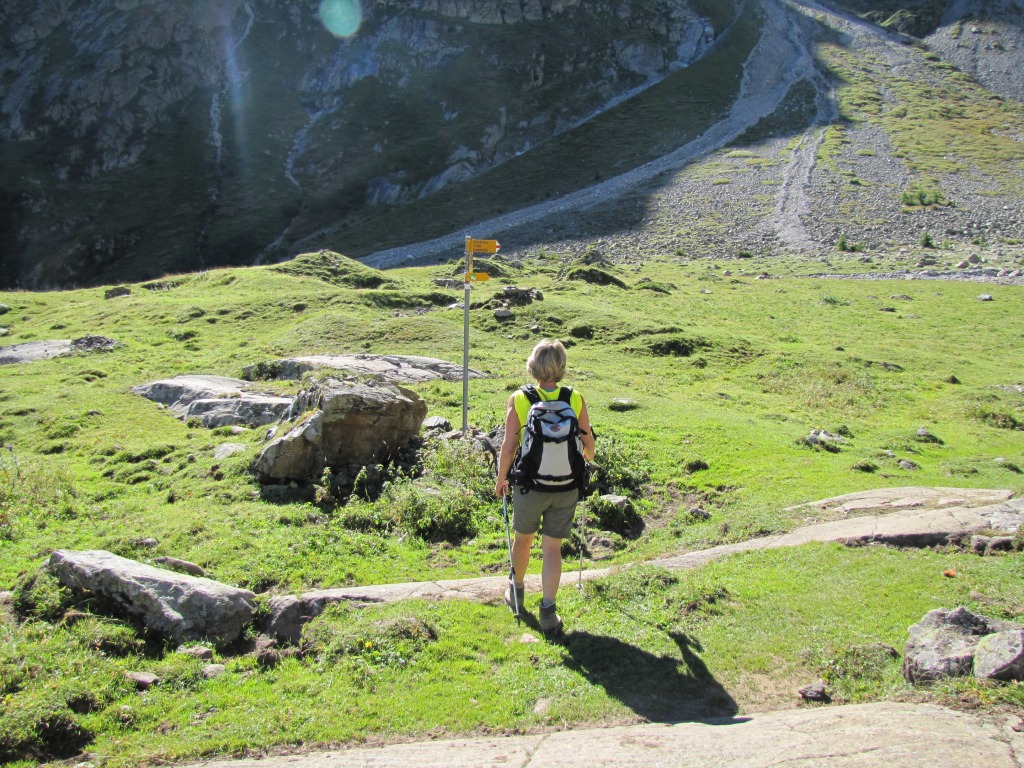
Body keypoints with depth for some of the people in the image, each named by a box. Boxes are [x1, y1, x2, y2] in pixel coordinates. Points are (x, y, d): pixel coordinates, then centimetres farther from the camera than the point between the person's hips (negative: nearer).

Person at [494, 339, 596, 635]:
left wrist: (501, 479, 4)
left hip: (529, 485, 0)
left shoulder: (519, 400, -14)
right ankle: (548, 613, 9)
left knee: (523, 538, 23)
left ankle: (517, 593, 42)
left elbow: (508, 448, -13)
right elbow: (589, 444, 0)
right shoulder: (575, 400, -10)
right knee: (552, 548, 11)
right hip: (566, 486, 1)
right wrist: (587, 459, 23)